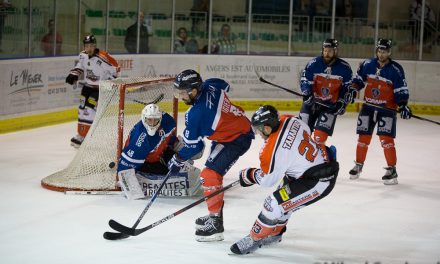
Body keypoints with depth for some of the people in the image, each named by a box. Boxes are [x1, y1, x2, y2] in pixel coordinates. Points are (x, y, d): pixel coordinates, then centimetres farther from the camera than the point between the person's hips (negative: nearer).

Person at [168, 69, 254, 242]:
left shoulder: (196, 114, -28)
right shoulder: (210, 86, -8)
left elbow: (192, 146, -16)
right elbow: (224, 86, 18)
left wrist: (177, 161, 1)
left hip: (236, 140, -10)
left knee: (209, 175, -15)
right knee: (212, 173, 19)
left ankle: (215, 226, -12)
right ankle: (215, 215, 33)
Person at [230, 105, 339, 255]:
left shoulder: (273, 151, -25)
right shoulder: (289, 120, -6)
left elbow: (267, 179, -11)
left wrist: (248, 175, 8)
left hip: (318, 182, -10)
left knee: (276, 204, -9)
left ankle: (254, 239, 7)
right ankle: (275, 233, 41)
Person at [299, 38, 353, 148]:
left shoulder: (344, 68, -9)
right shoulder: (314, 63, -11)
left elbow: (347, 87, 1)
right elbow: (305, 81, -8)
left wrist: (342, 103, -7)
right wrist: (307, 94, -25)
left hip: (331, 105, -1)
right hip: (312, 102, 1)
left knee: (320, 136, -11)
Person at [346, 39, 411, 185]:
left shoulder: (396, 69, -9)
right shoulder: (367, 65, 0)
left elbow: (401, 90, -8)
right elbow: (358, 79, 14)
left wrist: (403, 106, -19)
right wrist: (353, 90, -3)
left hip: (387, 108, -4)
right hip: (368, 107, 4)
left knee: (386, 138, -12)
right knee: (363, 137, 9)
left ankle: (392, 169, -6)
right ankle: (358, 165, 26)